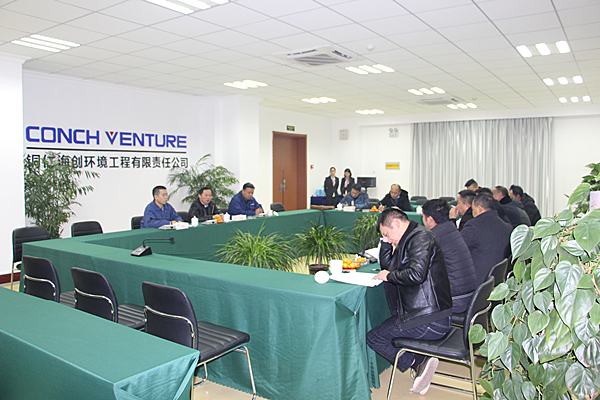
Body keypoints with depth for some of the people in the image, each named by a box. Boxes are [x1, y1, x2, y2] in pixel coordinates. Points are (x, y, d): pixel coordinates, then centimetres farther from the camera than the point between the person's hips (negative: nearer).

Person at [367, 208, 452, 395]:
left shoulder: (421, 237, -14)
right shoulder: (407, 240, 17)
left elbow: (416, 274, -28)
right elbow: (387, 266, 24)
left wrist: (389, 276, -12)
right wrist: (386, 241, 11)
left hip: (430, 320, -10)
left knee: (372, 338, -1)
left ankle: (417, 362, -4)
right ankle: (422, 362, 6)